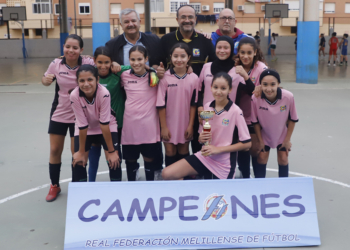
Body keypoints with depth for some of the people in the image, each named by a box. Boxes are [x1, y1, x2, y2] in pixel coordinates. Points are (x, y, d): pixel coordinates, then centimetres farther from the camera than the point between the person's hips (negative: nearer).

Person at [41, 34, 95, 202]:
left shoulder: (88, 64, -16)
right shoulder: (56, 64, -9)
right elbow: (46, 80, 8)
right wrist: (46, 80, -15)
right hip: (58, 114, 3)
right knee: (55, 150, 9)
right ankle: (54, 186, 29)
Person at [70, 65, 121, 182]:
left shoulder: (104, 93, -32)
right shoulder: (74, 96, -28)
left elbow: (104, 124, -26)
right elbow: (82, 126, -21)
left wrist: (111, 151, -21)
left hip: (107, 127, -1)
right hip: (85, 130, 1)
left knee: (115, 161, -11)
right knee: (78, 162, -5)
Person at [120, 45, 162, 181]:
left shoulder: (155, 76, -1)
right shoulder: (125, 76, 3)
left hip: (149, 125, -1)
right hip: (130, 124, 2)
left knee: (149, 158, 8)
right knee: (130, 159, 13)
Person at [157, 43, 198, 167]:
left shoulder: (193, 78, -6)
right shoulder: (165, 77, -12)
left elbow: (194, 103, -1)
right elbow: (161, 104, -9)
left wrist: (191, 125, -3)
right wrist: (164, 126, -9)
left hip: (185, 123, 2)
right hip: (169, 123, -1)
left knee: (184, 152, 15)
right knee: (170, 152, 9)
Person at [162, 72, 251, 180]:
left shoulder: (235, 111, -14)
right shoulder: (206, 107, 1)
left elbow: (246, 143, -11)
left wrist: (218, 149, -16)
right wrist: (201, 138, -10)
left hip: (224, 163, -4)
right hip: (204, 156, 4)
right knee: (167, 174, -9)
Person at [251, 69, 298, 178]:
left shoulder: (288, 97, -31)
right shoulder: (255, 98, -32)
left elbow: (292, 119, -13)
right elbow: (255, 121, -15)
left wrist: (287, 139, -6)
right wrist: (260, 140, -6)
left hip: (282, 134, 0)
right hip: (264, 134, 0)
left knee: (283, 159, 6)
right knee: (262, 158, 5)